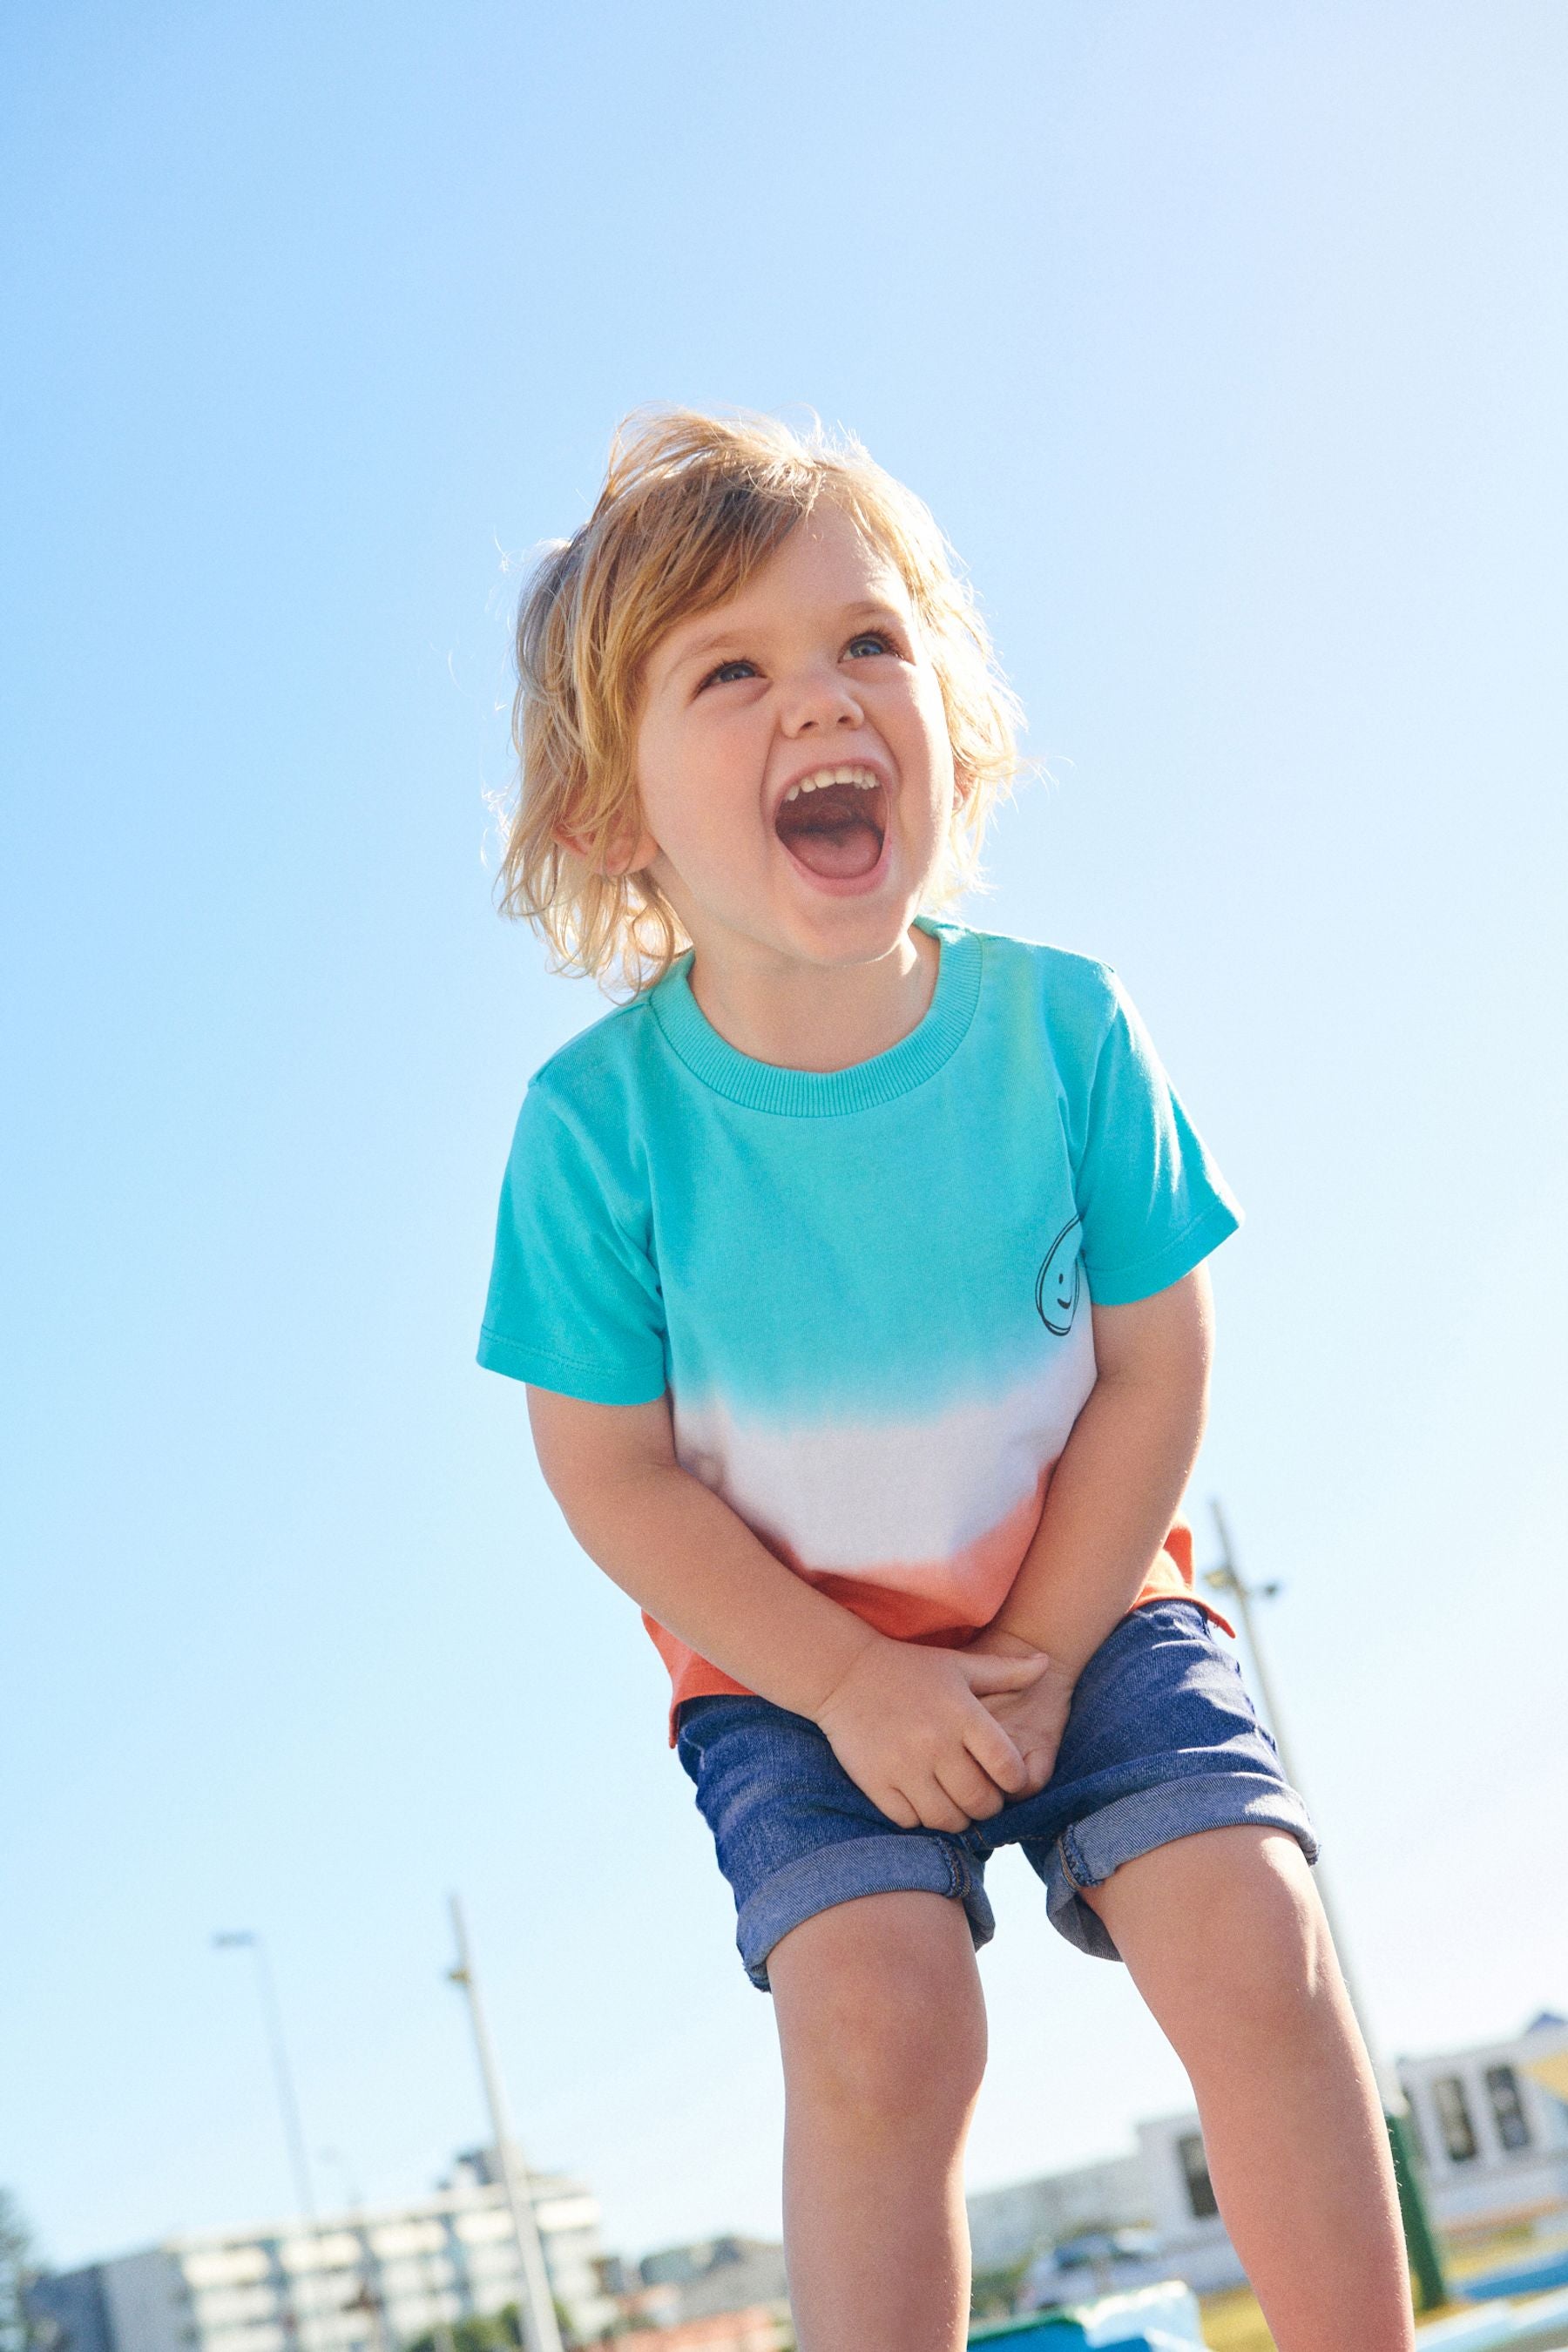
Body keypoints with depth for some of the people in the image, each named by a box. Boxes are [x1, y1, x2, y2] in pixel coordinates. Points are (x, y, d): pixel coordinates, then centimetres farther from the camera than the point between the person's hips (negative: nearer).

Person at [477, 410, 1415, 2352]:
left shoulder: (1058, 1024, -14)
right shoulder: (598, 1121, -18)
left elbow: (1153, 1366, -7)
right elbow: (612, 1471, -12)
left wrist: (1042, 1655, -11)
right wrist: (852, 1686, -16)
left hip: (1084, 1610, 1)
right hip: (788, 1665, -1)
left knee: (1250, 1938, -14)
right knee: (874, 2014, -20)